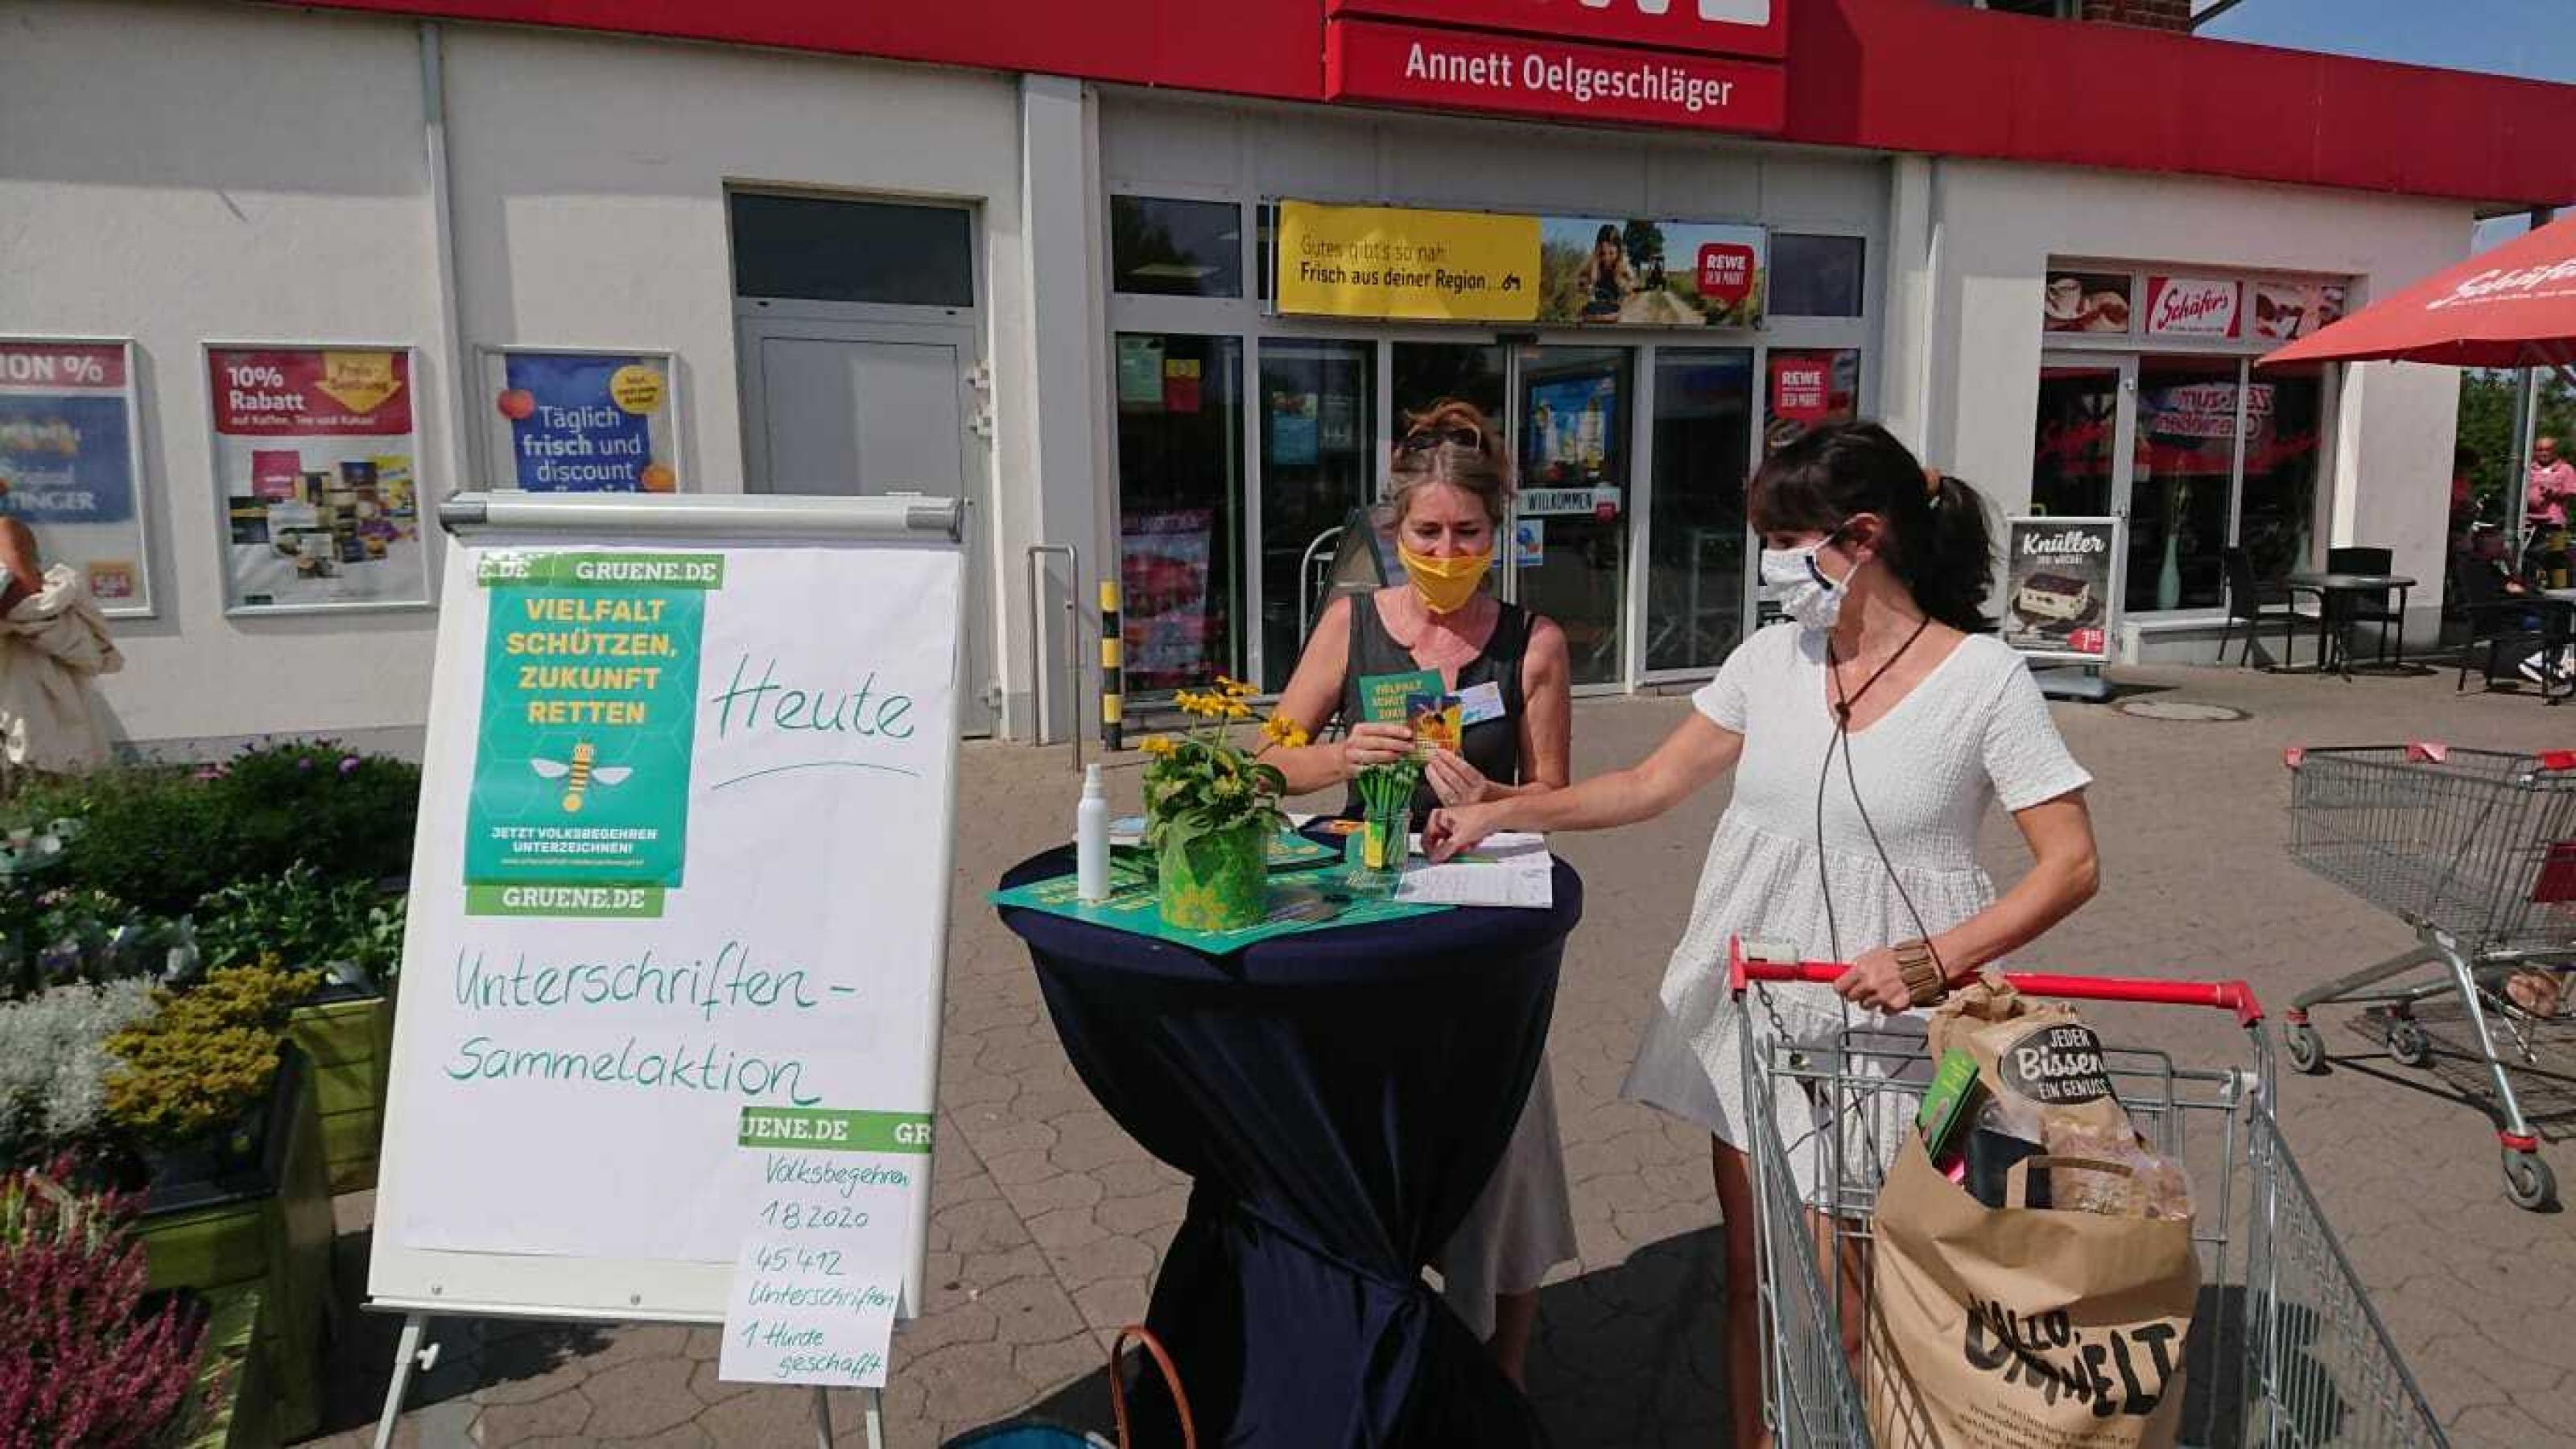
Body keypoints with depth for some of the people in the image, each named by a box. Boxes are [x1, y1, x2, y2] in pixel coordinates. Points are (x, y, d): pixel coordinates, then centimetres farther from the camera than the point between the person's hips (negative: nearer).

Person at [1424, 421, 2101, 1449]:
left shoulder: (1983, 677, -10)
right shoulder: (1770, 658, 3)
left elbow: (2070, 865, -9)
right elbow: (1652, 784, 9)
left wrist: (1932, 960, -21)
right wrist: (1497, 815, 2)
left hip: (1883, 1020, -4)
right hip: (1756, 1008, 5)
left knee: (1852, 1304, -1)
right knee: (1752, 1278, 14)